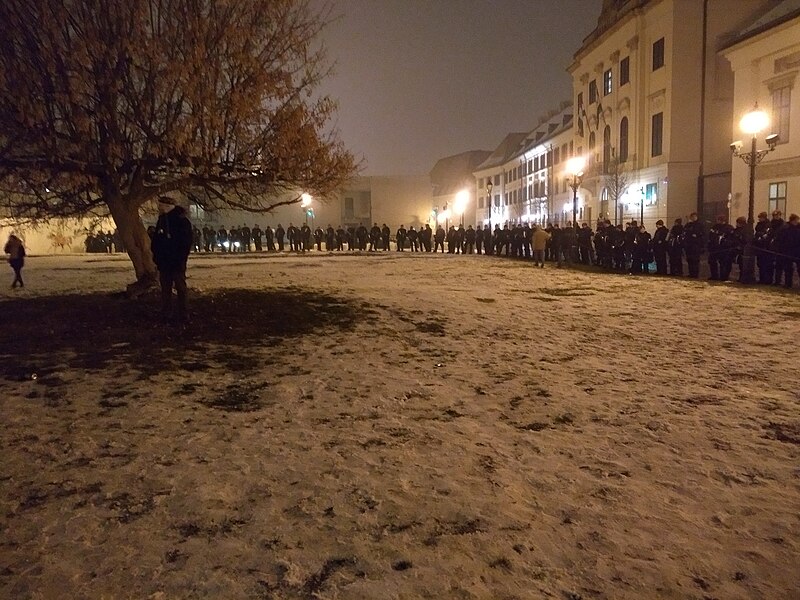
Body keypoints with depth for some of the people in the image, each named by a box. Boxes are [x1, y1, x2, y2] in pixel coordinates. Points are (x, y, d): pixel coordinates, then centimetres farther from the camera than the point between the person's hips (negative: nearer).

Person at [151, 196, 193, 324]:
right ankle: (166, 314, 16)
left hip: (177, 262, -7)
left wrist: (180, 259, -16)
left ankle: (182, 315, 5)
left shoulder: (181, 220, -10)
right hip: (164, 262, 7)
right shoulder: (161, 220, 12)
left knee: (180, 287, 0)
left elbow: (186, 242, -11)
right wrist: (157, 257, 8)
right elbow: (156, 241, 17)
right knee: (165, 288, 9)